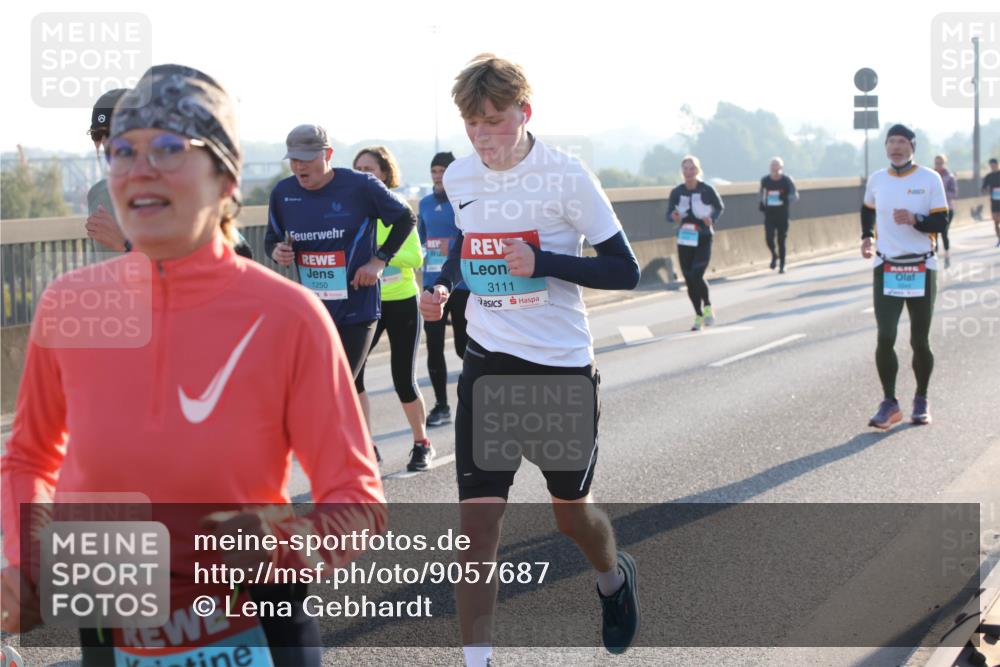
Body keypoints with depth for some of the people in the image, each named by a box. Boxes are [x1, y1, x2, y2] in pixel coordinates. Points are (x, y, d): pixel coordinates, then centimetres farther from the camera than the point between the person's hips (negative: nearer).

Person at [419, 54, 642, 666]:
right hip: (488, 362, 3)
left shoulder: (566, 175, -14)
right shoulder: (459, 177, 1)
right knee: (478, 518, -6)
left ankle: (614, 578, 48)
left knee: (572, 510, 14)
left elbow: (626, 272, -12)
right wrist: (442, 283, 0)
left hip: (562, 364, -3)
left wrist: (542, 263, -25)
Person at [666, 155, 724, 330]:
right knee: (689, 280, 4)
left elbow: (720, 208, 6)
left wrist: (711, 218, -14)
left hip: (703, 239, -3)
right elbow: (668, 215, 5)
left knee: (697, 276, -18)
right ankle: (699, 315, 22)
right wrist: (674, 216, -19)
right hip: (684, 240, 3)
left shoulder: (707, 190, -8)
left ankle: (707, 306, 8)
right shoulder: (676, 192, -2)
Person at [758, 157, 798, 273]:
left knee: (781, 241, 2)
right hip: (769, 214, 1)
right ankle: (774, 255, 19)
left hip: (782, 215, -1)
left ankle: (782, 265, 16)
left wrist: (786, 198, -23)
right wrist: (762, 203, 3)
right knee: (769, 238, -12)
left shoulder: (787, 180, -5)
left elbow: (795, 196, -2)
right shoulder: (765, 180, 2)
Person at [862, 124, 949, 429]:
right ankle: (889, 403, 2)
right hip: (886, 269, 2)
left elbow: (941, 222, -7)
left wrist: (915, 219, -25)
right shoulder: (876, 179, 5)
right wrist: (867, 237, 10)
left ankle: (921, 401, 24)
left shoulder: (930, 179, -5)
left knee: (919, 341, 5)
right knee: (885, 338, -9)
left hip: (921, 270, -2)